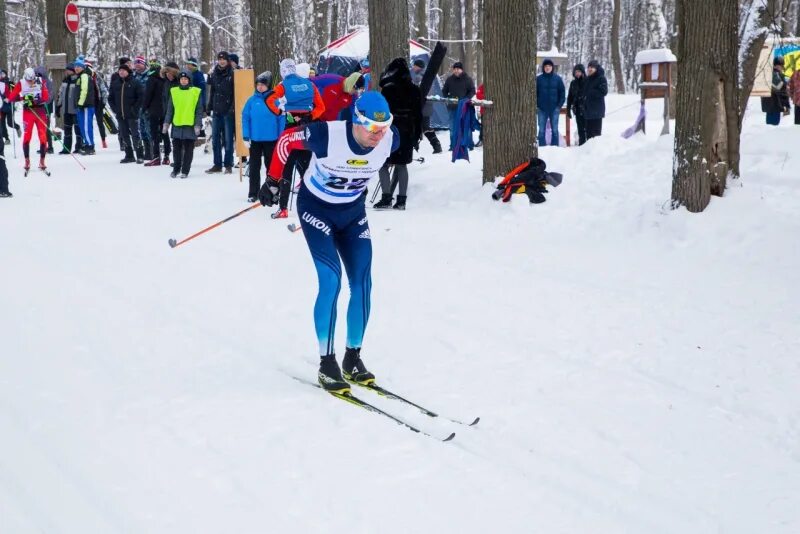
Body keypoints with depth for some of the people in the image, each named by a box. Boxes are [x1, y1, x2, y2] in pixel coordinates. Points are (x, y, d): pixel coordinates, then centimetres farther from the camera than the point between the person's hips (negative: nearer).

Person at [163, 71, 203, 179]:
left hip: (190, 125, -2)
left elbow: (199, 110, 1)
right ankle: (176, 169, 19)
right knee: (177, 149, 8)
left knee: (188, 149, 3)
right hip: (177, 125, 2)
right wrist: (166, 123, 5)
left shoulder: (196, 92, 1)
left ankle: (185, 170, 9)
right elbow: (170, 109, 11)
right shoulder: (174, 92, 8)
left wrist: (198, 124, -5)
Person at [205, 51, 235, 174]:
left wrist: (233, 108, -14)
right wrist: (209, 107, 14)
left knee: (228, 139, -1)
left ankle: (228, 165, 5)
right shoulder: (214, 74, 12)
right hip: (216, 111, 5)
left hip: (228, 112, -5)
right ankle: (217, 164, 13)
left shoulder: (232, 75, -4)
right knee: (215, 138, 6)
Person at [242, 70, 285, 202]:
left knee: (271, 165, 11)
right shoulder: (252, 100, -1)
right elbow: (245, 118, 0)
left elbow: (281, 119, -4)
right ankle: (253, 193, 13)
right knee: (254, 166, 7)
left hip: (271, 139, -2)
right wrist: (246, 137, -5)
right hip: (255, 139, 2)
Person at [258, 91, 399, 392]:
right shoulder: (327, 135, -32)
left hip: (353, 212, 5)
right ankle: (327, 364, -4)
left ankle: (353, 358, 15)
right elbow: (286, 140, -13)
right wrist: (273, 182, -2)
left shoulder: (389, 141, -19)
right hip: (317, 209, -4)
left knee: (362, 284, -2)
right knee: (331, 281, -16)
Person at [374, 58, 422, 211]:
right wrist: (417, 134, 19)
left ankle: (386, 198, -6)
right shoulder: (414, 90, 7)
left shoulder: (388, 89, -11)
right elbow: (419, 114, 11)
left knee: (383, 164, 2)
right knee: (402, 164, 11)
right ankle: (401, 200, 9)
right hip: (408, 133, 6)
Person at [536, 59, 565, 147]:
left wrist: (559, 105, -5)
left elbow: (562, 93, 4)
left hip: (554, 109, 0)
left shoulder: (557, 79, 2)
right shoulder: (538, 79, 1)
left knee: (554, 130, 4)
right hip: (542, 109, 0)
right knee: (541, 130, 2)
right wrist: (536, 106, -4)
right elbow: (535, 93, 4)